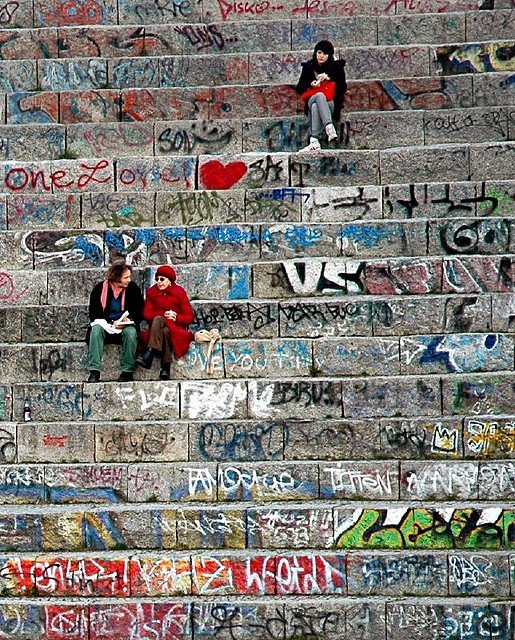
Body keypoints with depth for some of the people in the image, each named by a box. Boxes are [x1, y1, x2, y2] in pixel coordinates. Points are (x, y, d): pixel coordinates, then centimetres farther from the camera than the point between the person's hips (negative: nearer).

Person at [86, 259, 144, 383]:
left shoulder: (133, 289, 2)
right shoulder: (100, 289, 0)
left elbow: (139, 313, 5)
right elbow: (93, 313, 0)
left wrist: (129, 320, -17)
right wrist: (110, 323, -16)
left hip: (125, 325, 0)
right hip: (105, 325, 0)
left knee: (130, 332, -34)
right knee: (96, 330, -32)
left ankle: (127, 371, -30)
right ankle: (94, 371, -37)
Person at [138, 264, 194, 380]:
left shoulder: (179, 292, 5)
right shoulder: (152, 292, 11)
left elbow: (189, 317, 1)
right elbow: (147, 314, 1)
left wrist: (175, 317, -18)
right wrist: (163, 315, -15)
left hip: (176, 328, -1)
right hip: (157, 327, 1)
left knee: (166, 331, -38)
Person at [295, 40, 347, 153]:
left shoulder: (336, 67, 7)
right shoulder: (308, 67, 10)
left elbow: (343, 88, 1)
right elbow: (299, 88, 10)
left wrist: (329, 78, -12)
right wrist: (310, 84, -10)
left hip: (330, 103, -1)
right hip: (312, 100, 1)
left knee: (315, 106, -37)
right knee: (319, 95, -37)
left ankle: (314, 141, -52)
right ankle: (329, 128, -57)